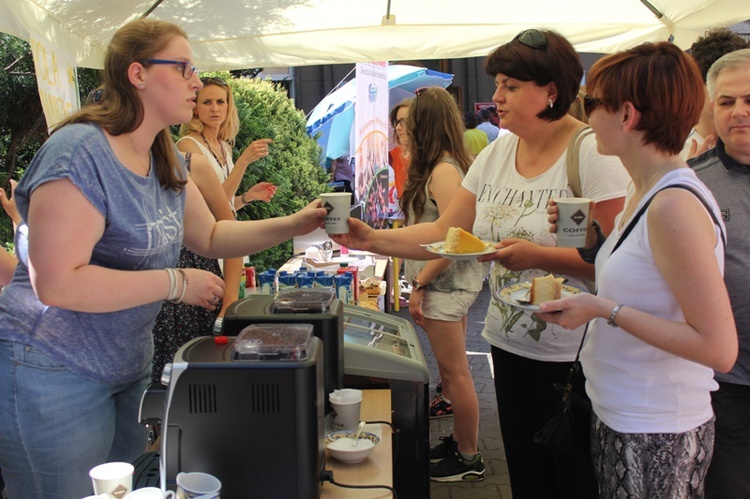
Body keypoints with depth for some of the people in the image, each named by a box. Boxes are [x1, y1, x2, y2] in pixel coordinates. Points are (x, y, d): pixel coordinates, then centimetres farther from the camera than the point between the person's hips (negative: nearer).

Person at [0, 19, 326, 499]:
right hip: (53, 375, -8)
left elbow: (210, 236, 13)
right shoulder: (81, 152, -22)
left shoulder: (166, 158, 7)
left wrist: (293, 225, -1)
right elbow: (57, 283, -27)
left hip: (129, 366, 9)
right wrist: (176, 283, -23)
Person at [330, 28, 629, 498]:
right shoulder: (497, 152, 7)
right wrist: (372, 239, -4)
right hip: (510, 341, 6)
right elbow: (444, 232, 6)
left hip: (573, 353, -6)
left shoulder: (596, 154, -14)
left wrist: (538, 256, -27)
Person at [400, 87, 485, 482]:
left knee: (455, 372, 0)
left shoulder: (442, 171, -18)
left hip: (445, 283, -10)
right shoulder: (451, 164, 11)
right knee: (453, 370, 18)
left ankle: (469, 460, 12)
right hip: (450, 283, 10)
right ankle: (460, 442, 30)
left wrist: (420, 284, -20)